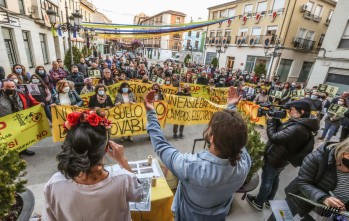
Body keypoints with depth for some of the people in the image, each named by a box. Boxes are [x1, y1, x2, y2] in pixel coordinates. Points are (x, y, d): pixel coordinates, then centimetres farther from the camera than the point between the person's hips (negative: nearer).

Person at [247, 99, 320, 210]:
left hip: (275, 159, -9)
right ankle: (269, 200, 47)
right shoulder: (301, 124, -1)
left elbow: (274, 137, -33)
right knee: (274, 179, 26)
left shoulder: (297, 128, -34)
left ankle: (258, 202, 33)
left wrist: (270, 120, -20)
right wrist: (276, 120, -8)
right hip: (281, 159, 9)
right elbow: (281, 132, 6)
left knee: (266, 181, 11)